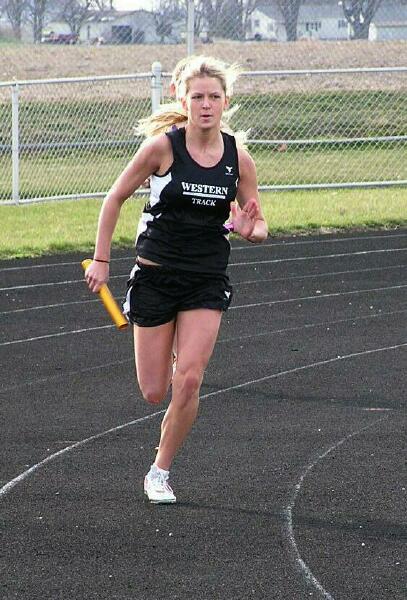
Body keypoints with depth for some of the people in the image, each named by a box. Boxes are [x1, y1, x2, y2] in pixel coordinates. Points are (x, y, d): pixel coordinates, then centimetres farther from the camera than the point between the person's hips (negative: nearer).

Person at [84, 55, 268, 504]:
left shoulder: (238, 159, -3)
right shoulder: (162, 148, -11)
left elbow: (258, 226, 7)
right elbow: (115, 198, 1)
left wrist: (250, 230, -17)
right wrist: (101, 259, -1)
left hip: (207, 282, 1)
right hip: (155, 277, -1)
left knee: (188, 382, -15)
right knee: (154, 393, 3)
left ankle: (160, 472, 5)